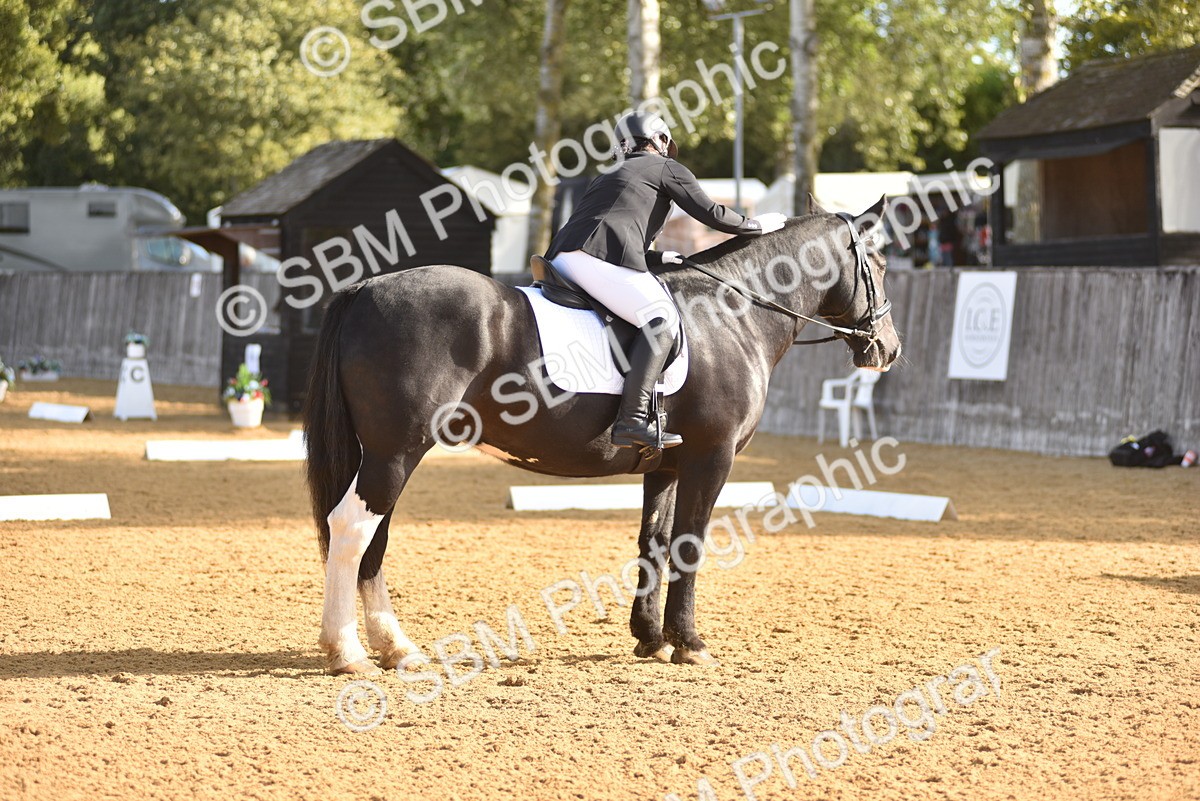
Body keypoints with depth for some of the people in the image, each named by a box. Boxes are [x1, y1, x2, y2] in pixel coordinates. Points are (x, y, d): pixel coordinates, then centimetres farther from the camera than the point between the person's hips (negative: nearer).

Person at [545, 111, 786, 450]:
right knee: (662, 319, -14)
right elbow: (711, 213, 9)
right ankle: (632, 420, -27)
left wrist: (656, 257, 31)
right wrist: (755, 225, 24)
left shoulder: (610, 176, 36)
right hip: (599, 256, -9)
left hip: (560, 256, 9)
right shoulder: (667, 168, 14)